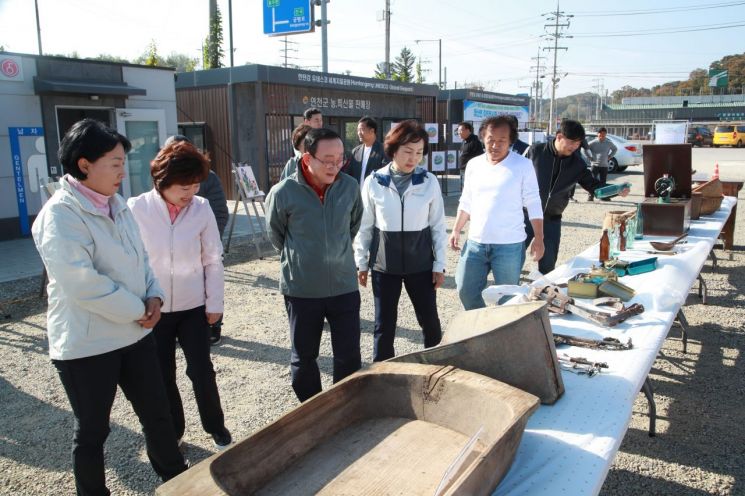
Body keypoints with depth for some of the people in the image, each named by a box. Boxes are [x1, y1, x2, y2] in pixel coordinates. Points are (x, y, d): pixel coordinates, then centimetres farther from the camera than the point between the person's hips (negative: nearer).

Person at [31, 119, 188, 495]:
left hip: (134, 333, 8)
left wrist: (154, 295, -4)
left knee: (157, 413, 18)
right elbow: (83, 284, -27)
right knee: (92, 431, 12)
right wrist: (138, 310, -17)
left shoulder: (115, 204, 6)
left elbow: (139, 257, 14)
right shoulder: (60, 214, -19)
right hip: (86, 344, -7)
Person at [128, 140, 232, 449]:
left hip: (193, 307, 0)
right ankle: (172, 431, 36)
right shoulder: (137, 209, -12)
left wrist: (214, 303, -1)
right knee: (162, 376, 14)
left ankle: (216, 426, 31)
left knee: (202, 371, 7)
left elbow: (213, 260, -3)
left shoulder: (202, 208, -10)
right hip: (154, 309, 0)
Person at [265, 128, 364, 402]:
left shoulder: (350, 186, -7)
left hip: (344, 285, 2)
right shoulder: (283, 193, -14)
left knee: (349, 356, 8)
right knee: (304, 357, 14)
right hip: (301, 289, -1)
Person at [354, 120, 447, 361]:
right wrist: (361, 262, 4)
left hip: (421, 263, 0)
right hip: (384, 264, 0)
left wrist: (439, 264, 0)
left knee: (430, 321, 9)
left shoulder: (429, 181, -4)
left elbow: (438, 226, 1)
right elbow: (365, 226, 3)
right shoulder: (374, 182, -5)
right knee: (384, 324, 9)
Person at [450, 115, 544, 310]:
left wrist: (538, 239, -7)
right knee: (466, 291, 8)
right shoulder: (474, 164, 7)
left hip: (509, 246, -4)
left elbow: (533, 205, -4)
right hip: (475, 243, 4)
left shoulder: (523, 165, -5)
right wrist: (456, 230, 8)